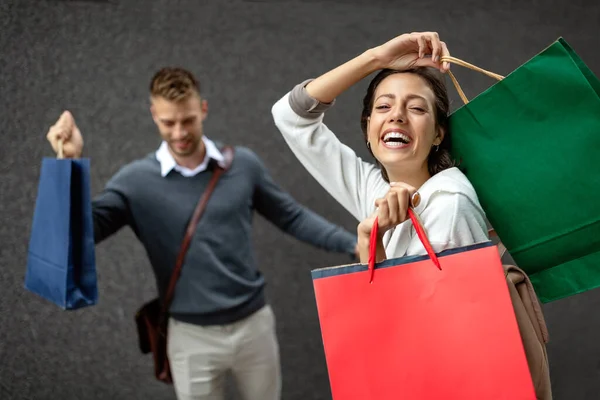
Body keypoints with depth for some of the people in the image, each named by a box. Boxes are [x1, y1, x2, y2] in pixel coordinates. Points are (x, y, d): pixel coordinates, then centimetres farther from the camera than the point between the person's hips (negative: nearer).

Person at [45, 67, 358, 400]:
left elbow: (292, 217, 6)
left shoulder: (243, 164, -3)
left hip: (254, 323, 2)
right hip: (192, 336, -2)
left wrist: (352, 244, -2)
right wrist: (70, 164, -30)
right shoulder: (137, 181, -9)